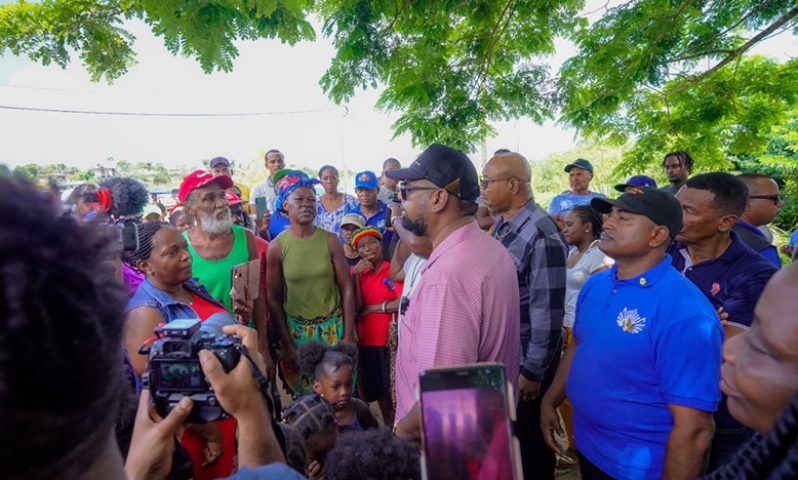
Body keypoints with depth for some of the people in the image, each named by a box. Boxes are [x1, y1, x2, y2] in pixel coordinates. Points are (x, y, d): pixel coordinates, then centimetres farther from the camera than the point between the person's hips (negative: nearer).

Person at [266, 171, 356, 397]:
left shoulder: (330, 240, -6)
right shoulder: (276, 247, -7)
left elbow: (347, 289, -4)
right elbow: (274, 300, -1)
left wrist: (348, 335, -6)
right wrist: (287, 344, -1)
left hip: (334, 326, 0)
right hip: (297, 330, 0)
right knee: (304, 393, 13)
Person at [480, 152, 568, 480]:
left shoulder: (542, 236, -24)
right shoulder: (501, 223, 3)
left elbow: (547, 311, -22)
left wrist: (533, 371, -16)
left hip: (526, 357, -8)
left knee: (529, 439, 14)